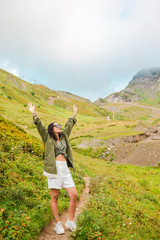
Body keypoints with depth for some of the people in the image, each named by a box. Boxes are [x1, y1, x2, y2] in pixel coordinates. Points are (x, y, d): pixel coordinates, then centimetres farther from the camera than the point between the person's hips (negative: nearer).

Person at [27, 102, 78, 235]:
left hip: (65, 169, 5)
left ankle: (71, 221, 16)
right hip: (54, 169, -4)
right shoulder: (48, 138, 6)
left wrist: (74, 115, 40)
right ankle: (58, 224, 18)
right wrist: (34, 114, -15)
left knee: (74, 195, -2)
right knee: (54, 197, 3)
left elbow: (69, 125, 30)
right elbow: (40, 126, -5)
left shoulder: (63, 137, 19)